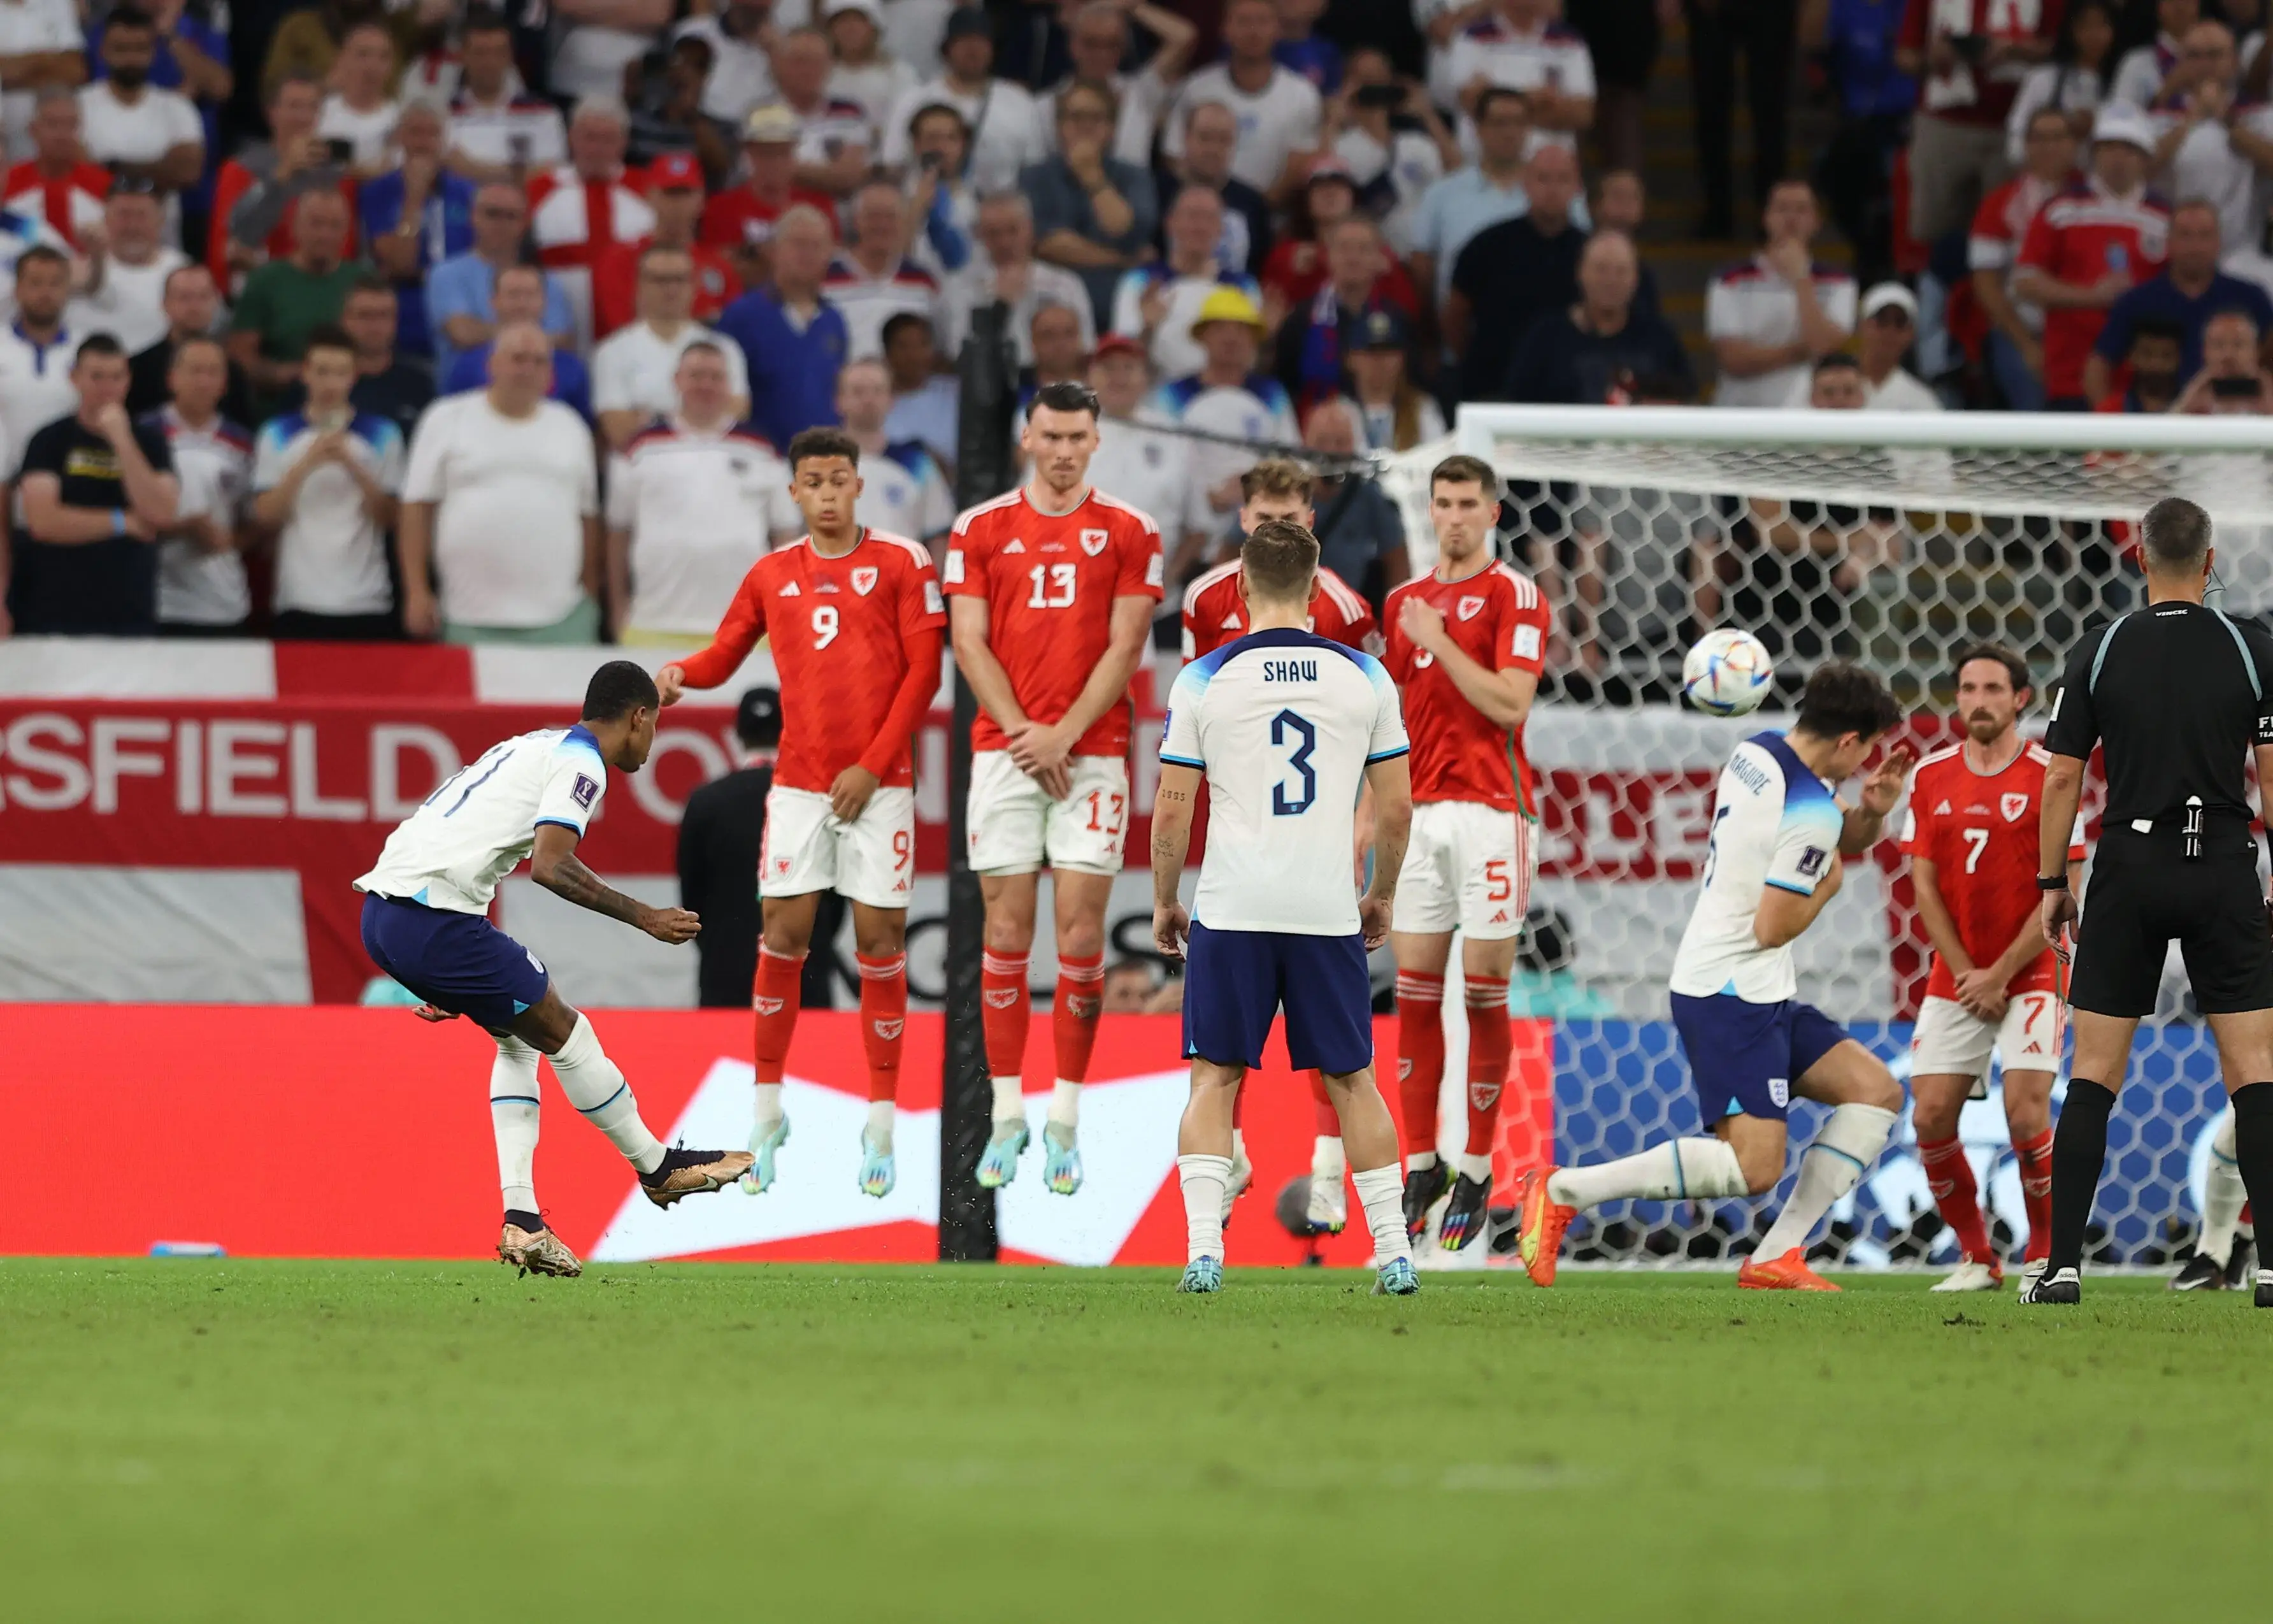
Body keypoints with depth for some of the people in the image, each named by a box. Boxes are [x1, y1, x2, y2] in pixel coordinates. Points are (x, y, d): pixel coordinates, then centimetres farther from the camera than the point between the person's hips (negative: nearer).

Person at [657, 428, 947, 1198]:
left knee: (879, 939, -2)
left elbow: (923, 672, -2)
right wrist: (680, 673, -8)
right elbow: (724, 655, 16)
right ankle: (768, 1108, 8)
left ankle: (881, 1124, 5)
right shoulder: (772, 576, 10)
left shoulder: (900, 563, 1)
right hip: (799, 782, 2)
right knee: (782, 934, -3)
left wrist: (873, 765, -8)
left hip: (878, 784, -2)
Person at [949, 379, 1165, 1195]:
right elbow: (970, 644, 2)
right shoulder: (980, 530, 7)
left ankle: (1065, 1121, -1)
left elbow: (1124, 646, -2)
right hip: (1004, 750, 1)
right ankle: (1007, 1117, 5)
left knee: (1081, 924, -5)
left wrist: (1064, 734, -11)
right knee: (1007, 926, 0)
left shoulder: (1129, 532, 4)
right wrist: (1022, 735, -8)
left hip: (1092, 751, -1)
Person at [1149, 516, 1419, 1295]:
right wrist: (1381, 897, 22)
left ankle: (1202, 1250, -7)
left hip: (1232, 909, -1)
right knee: (1351, 1080, 11)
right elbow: (1397, 807, 8)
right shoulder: (1364, 677, 3)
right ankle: (1393, 1254, 10)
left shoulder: (1203, 680, -2)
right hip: (1328, 910, 1)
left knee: (1215, 1078, 6)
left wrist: (1164, 903, 14)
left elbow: (1171, 811, 0)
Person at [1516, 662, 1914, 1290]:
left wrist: (1872, 809, 2)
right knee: (1754, 1166, -18)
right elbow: (1772, 928, -21)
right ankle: (1563, 1191, -12)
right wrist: (1829, 885, -2)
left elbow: (1847, 838, 25)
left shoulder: (1759, 751, 9)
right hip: (1734, 996, -10)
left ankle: (1775, 1258, 4)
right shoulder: (1809, 811, -20)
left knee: (1877, 1093, 9)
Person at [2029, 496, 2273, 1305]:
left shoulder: (2098, 652, -1)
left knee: (2093, 1076, 5)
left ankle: (2063, 1265, 1)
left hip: (2129, 874, 0)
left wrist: (2051, 883, 8)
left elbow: (2062, 780, -1)